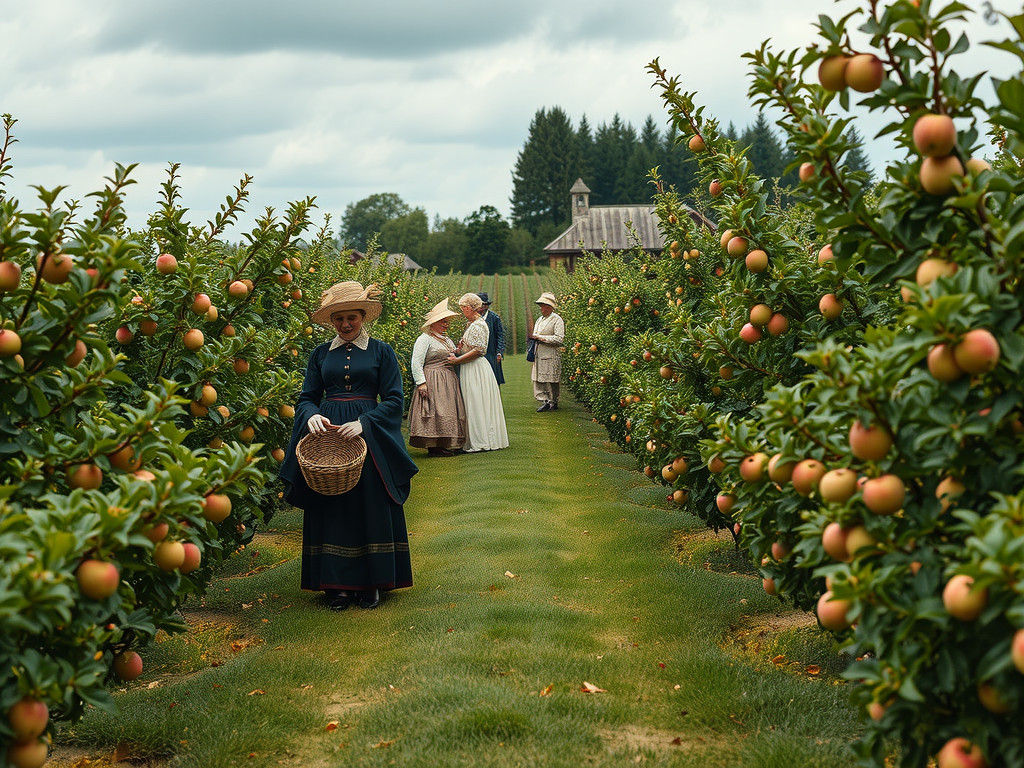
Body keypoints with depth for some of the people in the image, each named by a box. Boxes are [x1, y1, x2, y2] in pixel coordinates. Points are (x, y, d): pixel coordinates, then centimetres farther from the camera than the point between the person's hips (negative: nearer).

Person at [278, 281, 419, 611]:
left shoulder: (381, 351, 3)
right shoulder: (321, 354, 10)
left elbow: (393, 399, -2)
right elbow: (306, 397, 11)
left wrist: (363, 423, -16)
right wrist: (311, 415, -13)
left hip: (368, 437, -2)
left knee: (371, 507, -1)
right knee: (331, 510, 1)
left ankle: (371, 583, 8)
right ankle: (338, 584, 8)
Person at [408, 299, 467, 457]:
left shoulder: (447, 340, 22)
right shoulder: (424, 339, -7)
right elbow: (416, 363, -14)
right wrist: (421, 383, -21)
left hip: (449, 382, 9)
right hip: (433, 382, -9)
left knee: (446, 412, 6)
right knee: (435, 411, -13)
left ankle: (442, 445, 8)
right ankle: (433, 446, -11)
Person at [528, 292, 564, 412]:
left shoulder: (557, 320, -7)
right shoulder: (540, 319, 19)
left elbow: (559, 339, -17)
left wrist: (540, 338, -17)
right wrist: (533, 337, 7)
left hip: (551, 356, -8)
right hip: (539, 355, 8)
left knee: (551, 381, -3)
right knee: (537, 379, 0)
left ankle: (553, 403, 6)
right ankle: (545, 401, 4)